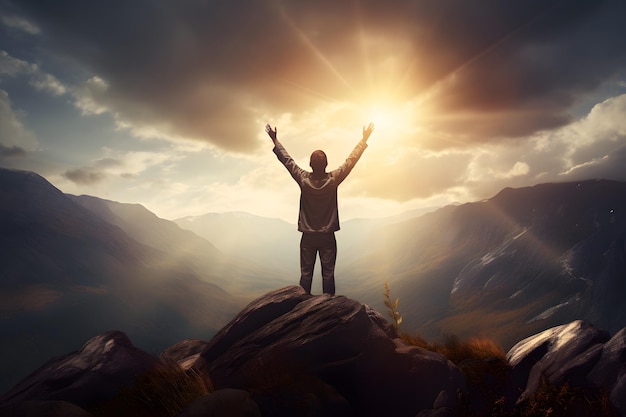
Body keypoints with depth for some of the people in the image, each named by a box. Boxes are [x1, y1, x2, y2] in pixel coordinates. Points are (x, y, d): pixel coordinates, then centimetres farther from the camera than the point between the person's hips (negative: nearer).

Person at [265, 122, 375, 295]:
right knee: (328, 274, 4)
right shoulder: (333, 179, -11)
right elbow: (351, 160, -4)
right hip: (327, 237, -1)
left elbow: (287, 160, 2)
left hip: (308, 237, 1)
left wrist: (275, 140, 12)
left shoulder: (303, 179, -9)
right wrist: (364, 140, 5)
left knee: (306, 274, 7)